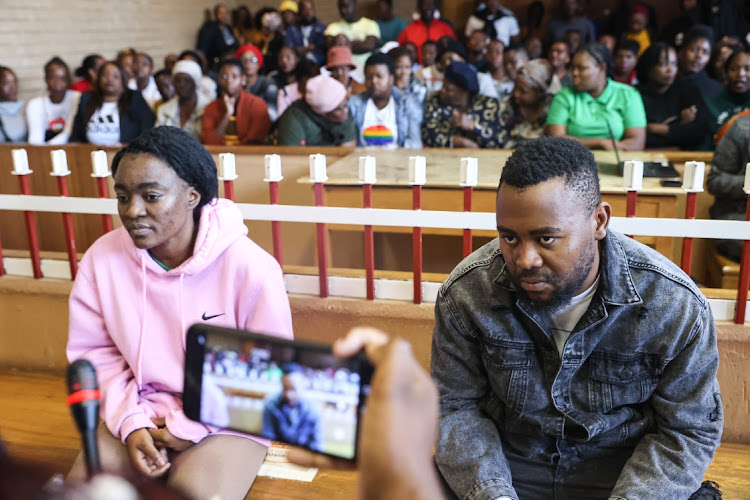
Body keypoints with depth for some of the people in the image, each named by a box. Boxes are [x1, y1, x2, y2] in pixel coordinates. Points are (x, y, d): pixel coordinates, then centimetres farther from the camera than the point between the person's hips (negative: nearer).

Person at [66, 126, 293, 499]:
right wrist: (129, 421, -11)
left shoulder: (251, 268, -21)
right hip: (141, 411, 4)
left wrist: (190, 427, -13)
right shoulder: (101, 259, -9)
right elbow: (94, 351, 1)